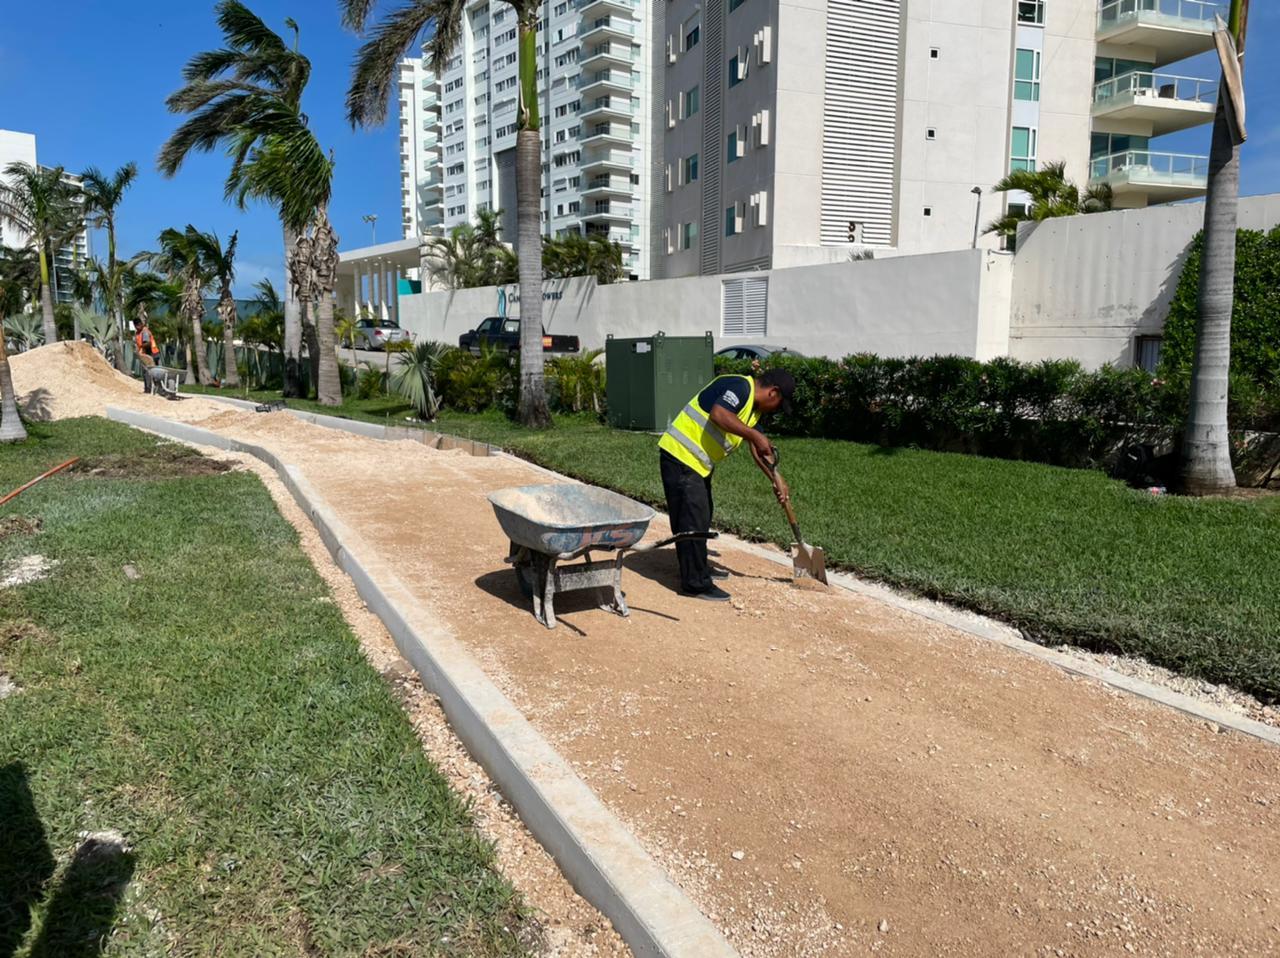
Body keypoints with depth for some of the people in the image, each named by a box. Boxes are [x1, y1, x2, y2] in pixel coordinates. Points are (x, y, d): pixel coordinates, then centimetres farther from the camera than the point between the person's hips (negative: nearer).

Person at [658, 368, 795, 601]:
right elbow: (718, 414, -33)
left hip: (697, 462, 11)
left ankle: (699, 568, 36)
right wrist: (754, 435, -28)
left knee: (702, 518, 21)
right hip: (680, 455, -11)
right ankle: (695, 583, 0)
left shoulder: (754, 407, 15)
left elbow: (759, 449, 20)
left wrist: (776, 479, 14)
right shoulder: (740, 386, -16)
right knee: (693, 520, -7)